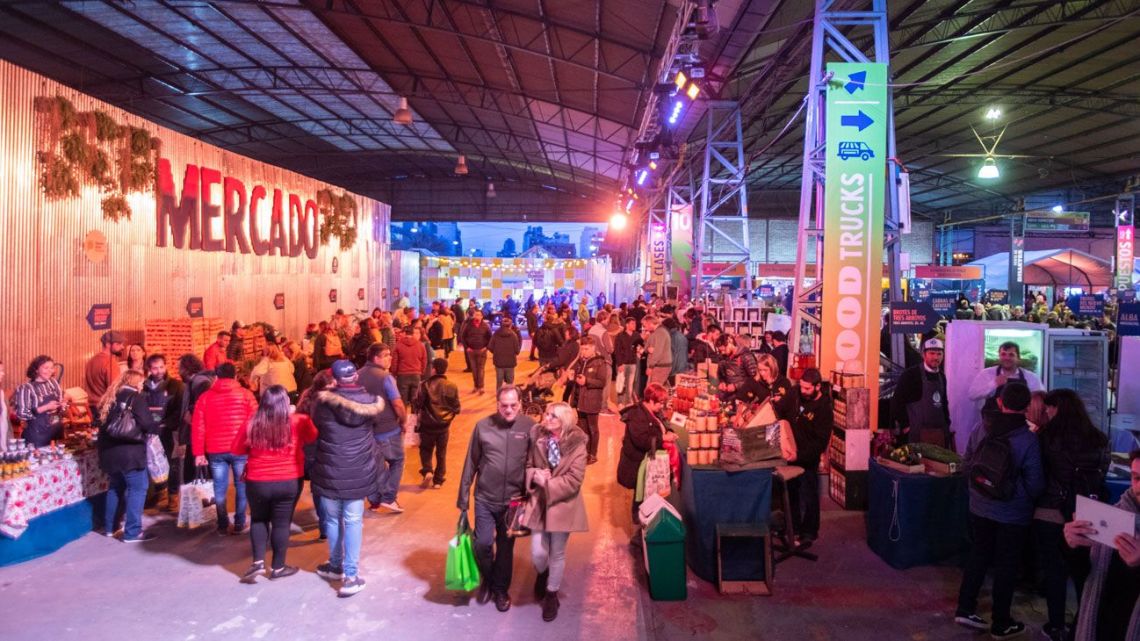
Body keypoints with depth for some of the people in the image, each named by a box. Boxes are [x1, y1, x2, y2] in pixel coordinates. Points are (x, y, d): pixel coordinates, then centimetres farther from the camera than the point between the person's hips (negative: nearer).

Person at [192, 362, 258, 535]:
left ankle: (223, 525, 15)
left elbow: (197, 427, 3)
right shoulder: (245, 394, 1)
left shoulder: (205, 397, 6)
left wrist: (199, 453, 6)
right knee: (241, 487, 9)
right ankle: (239, 524, 11)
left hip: (215, 451, 2)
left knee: (220, 489, 10)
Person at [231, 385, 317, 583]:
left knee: (258, 520, 23)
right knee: (282, 523, 13)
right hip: (289, 482, 0)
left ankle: (258, 561, 14)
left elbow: (236, 450, 4)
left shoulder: (251, 426, -10)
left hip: (257, 483, 1)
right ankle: (278, 567, 22)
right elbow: (314, 437, 9)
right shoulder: (299, 423, -12)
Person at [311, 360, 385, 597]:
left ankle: (336, 566, 32)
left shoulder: (322, 401, -9)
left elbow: (315, 422, 6)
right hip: (358, 474, 1)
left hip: (329, 472, -1)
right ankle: (351, 575, 3)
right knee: (353, 521, 7)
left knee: (333, 520, 16)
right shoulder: (370, 401, -9)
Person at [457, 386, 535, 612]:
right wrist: (463, 497, 2)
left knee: (506, 547, 13)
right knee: (482, 544, -1)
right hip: (485, 499, 0)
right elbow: (470, 464, -1)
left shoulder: (529, 427, -9)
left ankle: (501, 589, 34)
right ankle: (488, 579, 30)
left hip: (513, 500, 0)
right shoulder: (483, 426, -8)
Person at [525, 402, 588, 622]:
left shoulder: (576, 444, -14)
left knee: (557, 553, 11)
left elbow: (574, 479, -15)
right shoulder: (537, 438, -6)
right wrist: (534, 475, -15)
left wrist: (547, 484, -18)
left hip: (563, 505, -2)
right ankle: (542, 574, 40)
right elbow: (527, 465, 6)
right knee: (538, 553, 4)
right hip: (539, 503, 2)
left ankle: (551, 594, 32)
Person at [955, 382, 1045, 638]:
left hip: (980, 507, 4)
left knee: (978, 554, 20)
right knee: (1006, 565, 10)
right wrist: (1029, 496, 6)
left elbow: (967, 465, 3)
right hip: (1012, 513, -4)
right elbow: (1035, 483, -15)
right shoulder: (1029, 439, -19)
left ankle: (965, 609, 24)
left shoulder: (980, 430, -7)